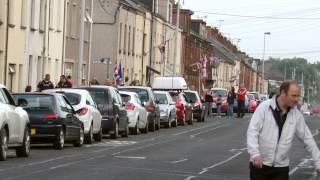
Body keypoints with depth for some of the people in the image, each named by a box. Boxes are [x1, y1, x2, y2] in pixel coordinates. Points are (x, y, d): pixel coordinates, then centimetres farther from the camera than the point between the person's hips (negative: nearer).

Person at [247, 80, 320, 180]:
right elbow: (252, 131, -13)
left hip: (281, 167, 3)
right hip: (259, 164, -3)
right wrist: (255, 153, -27)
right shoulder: (264, 107, -7)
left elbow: (308, 139, 8)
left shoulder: (296, 115, 3)